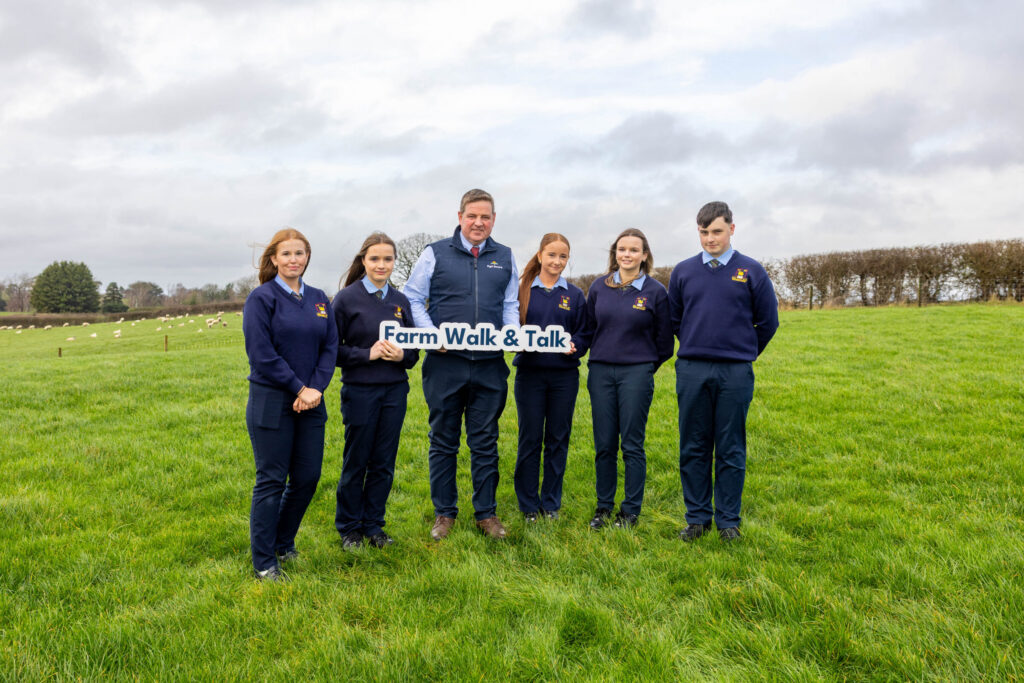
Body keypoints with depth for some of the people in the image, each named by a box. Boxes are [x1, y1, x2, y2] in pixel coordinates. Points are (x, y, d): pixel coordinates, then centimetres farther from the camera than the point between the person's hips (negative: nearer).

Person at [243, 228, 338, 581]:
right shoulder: (262, 298, -6)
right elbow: (262, 353, -13)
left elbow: (330, 347, 5)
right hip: (272, 402, -5)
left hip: (310, 403, 5)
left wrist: (315, 388, -9)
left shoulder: (319, 299, 10)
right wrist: (299, 388, -14)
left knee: (307, 478, 9)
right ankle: (264, 562, 15)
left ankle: (284, 545, 31)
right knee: (271, 482, 1)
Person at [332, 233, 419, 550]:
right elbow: (333, 349, -6)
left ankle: (374, 524, 25)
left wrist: (402, 355, -11)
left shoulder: (401, 301, 7)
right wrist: (367, 354, -18)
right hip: (360, 391, -4)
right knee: (356, 462, 7)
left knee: (384, 463, 10)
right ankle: (349, 527, 23)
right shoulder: (347, 298, -4)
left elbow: (414, 350, 10)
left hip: (394, 391, 4)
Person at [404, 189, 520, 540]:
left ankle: (487, 512, 21)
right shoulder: (435, 253, 3)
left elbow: (510, 305, 16)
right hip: (445, 363, -2)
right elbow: (413, 299, 3)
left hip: (490, 366, 2)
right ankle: (444, 513, 21)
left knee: (485, 442, 9)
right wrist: (431, 334, -12)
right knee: (443, 442, 8)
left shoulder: (505, 257, 12)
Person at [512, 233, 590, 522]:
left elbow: (584, 334, 7)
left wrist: (574, 346, -14)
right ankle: (528, 504, 17)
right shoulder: (523, 290, 4)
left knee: (558, 439, 7)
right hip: (530, 373, -1)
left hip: (564, 375, 1)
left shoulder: (575, 295, 8)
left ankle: (551, 503, 20)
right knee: (530, 440, 3)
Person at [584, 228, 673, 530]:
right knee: (604, 445, 7)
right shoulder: (599, 287, 6)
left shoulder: (655, 291, -1)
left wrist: (645, 367, 10)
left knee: (632, 446, 1)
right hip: (600, 372, 3)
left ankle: (630, 511, 13)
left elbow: (664, 341, 6)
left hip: (636, 373, -3)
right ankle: (603, 507, 20)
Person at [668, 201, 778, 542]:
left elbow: (768, 321, 9)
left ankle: (728, 520, 17)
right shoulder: (683, 271, 7)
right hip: (691, 371, 2)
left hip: (735, 373, -1)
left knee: (731, 450, 5)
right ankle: (697, 517, 18)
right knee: (693, 449, 6)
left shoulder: (751, 271, 2)